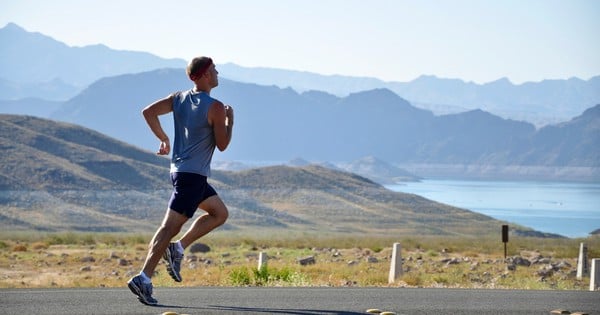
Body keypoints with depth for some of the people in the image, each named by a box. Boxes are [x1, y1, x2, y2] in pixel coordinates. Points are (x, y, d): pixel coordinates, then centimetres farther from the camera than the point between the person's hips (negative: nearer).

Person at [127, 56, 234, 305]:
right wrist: (230, 120, 6)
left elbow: (148, 112, 4)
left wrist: (163, 139, 13)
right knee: (170, 226, -10)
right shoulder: (215, 108, -13)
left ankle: (177, 248, 10)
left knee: (220, 213, 21)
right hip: (193, 175, -9)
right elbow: (222, 145, -8)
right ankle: (144, 278, -15)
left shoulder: (179, 98, 8)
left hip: (180, 170, 9)